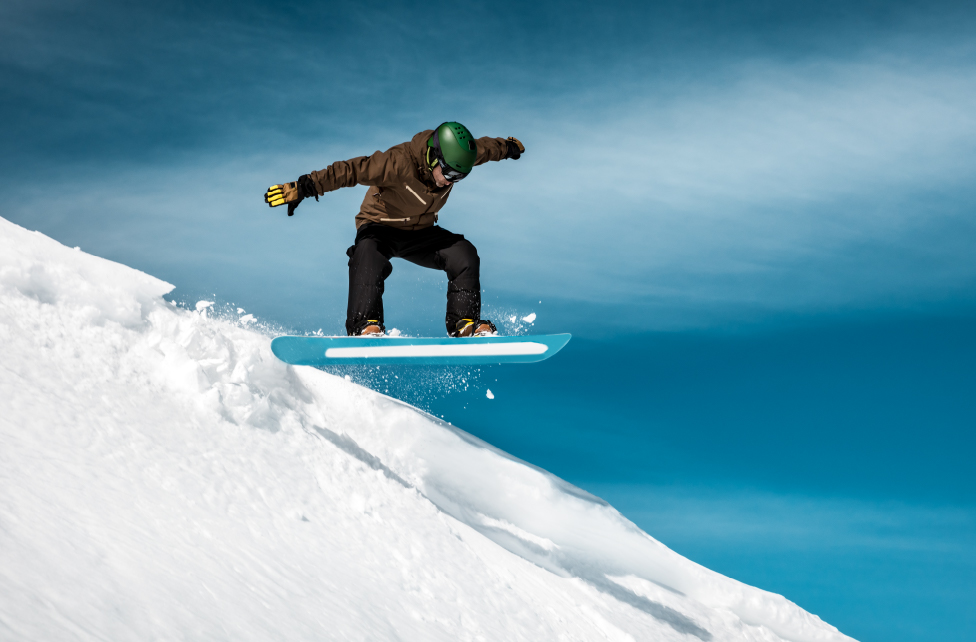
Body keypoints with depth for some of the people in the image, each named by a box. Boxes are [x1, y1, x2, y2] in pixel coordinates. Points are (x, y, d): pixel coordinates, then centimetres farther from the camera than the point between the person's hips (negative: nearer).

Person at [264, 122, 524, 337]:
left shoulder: (456, 155, -14)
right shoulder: (399, 162, -34)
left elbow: (486, 147, 9)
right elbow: (350, 170, -38)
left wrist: (509, 147, 29)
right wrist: (303, 187, -45)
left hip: (421, 231, 5)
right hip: (381, 227, -5)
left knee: (464, 254, -17)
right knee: (369, 257, -38)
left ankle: (463, 323, -9)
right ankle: (364, 326, -41)